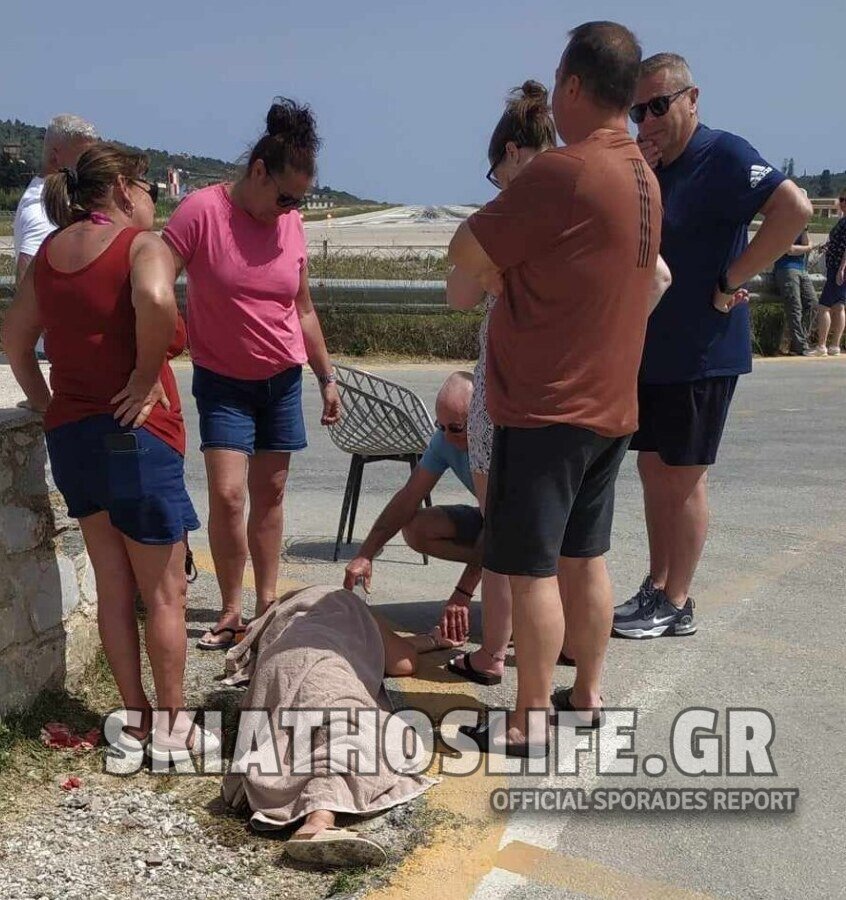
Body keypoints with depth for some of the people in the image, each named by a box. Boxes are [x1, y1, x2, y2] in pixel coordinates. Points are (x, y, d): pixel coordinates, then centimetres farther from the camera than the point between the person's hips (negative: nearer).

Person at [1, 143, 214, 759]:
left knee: (113, 586, 17)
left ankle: (136, 719, 27)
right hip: (135, 433, -7)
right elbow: (155, 300, -34)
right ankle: (171, 727, 19)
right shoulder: (143, 244, -11)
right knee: (164, 593, 8)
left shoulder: (50, 250, 10)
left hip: (70, 435, 7)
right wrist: (147, 375, -20)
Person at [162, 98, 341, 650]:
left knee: (270, 492, 7)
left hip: (282, 377, 4)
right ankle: (231, 611, 5)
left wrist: (328, 377, 13)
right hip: (222, 380, -4)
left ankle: (267, 603, 18)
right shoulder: (202, 211, -14)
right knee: (227, 494, -11)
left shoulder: (292, 223, 1)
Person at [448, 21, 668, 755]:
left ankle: (529, 727, 11)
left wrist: (506, 282, 3)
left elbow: (467, 254, -16)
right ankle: (587, 696, 30)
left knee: (531, 569, 0)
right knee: (586, 558, 17)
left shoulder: (562, 172, -19)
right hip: (609, 404, 9)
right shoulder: (642, 176, 10)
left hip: (545, 408, -9)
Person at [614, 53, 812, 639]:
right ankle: (656, 589, 24)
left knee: (684, 477, 0)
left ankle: (676, 606, 11)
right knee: (654, 469, 12)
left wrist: (731, 281, -22)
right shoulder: (649, 170, 11)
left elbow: (794, 208, -26)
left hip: (701, 354, -8)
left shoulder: (722, 156, -12)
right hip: (650, 350, 8)